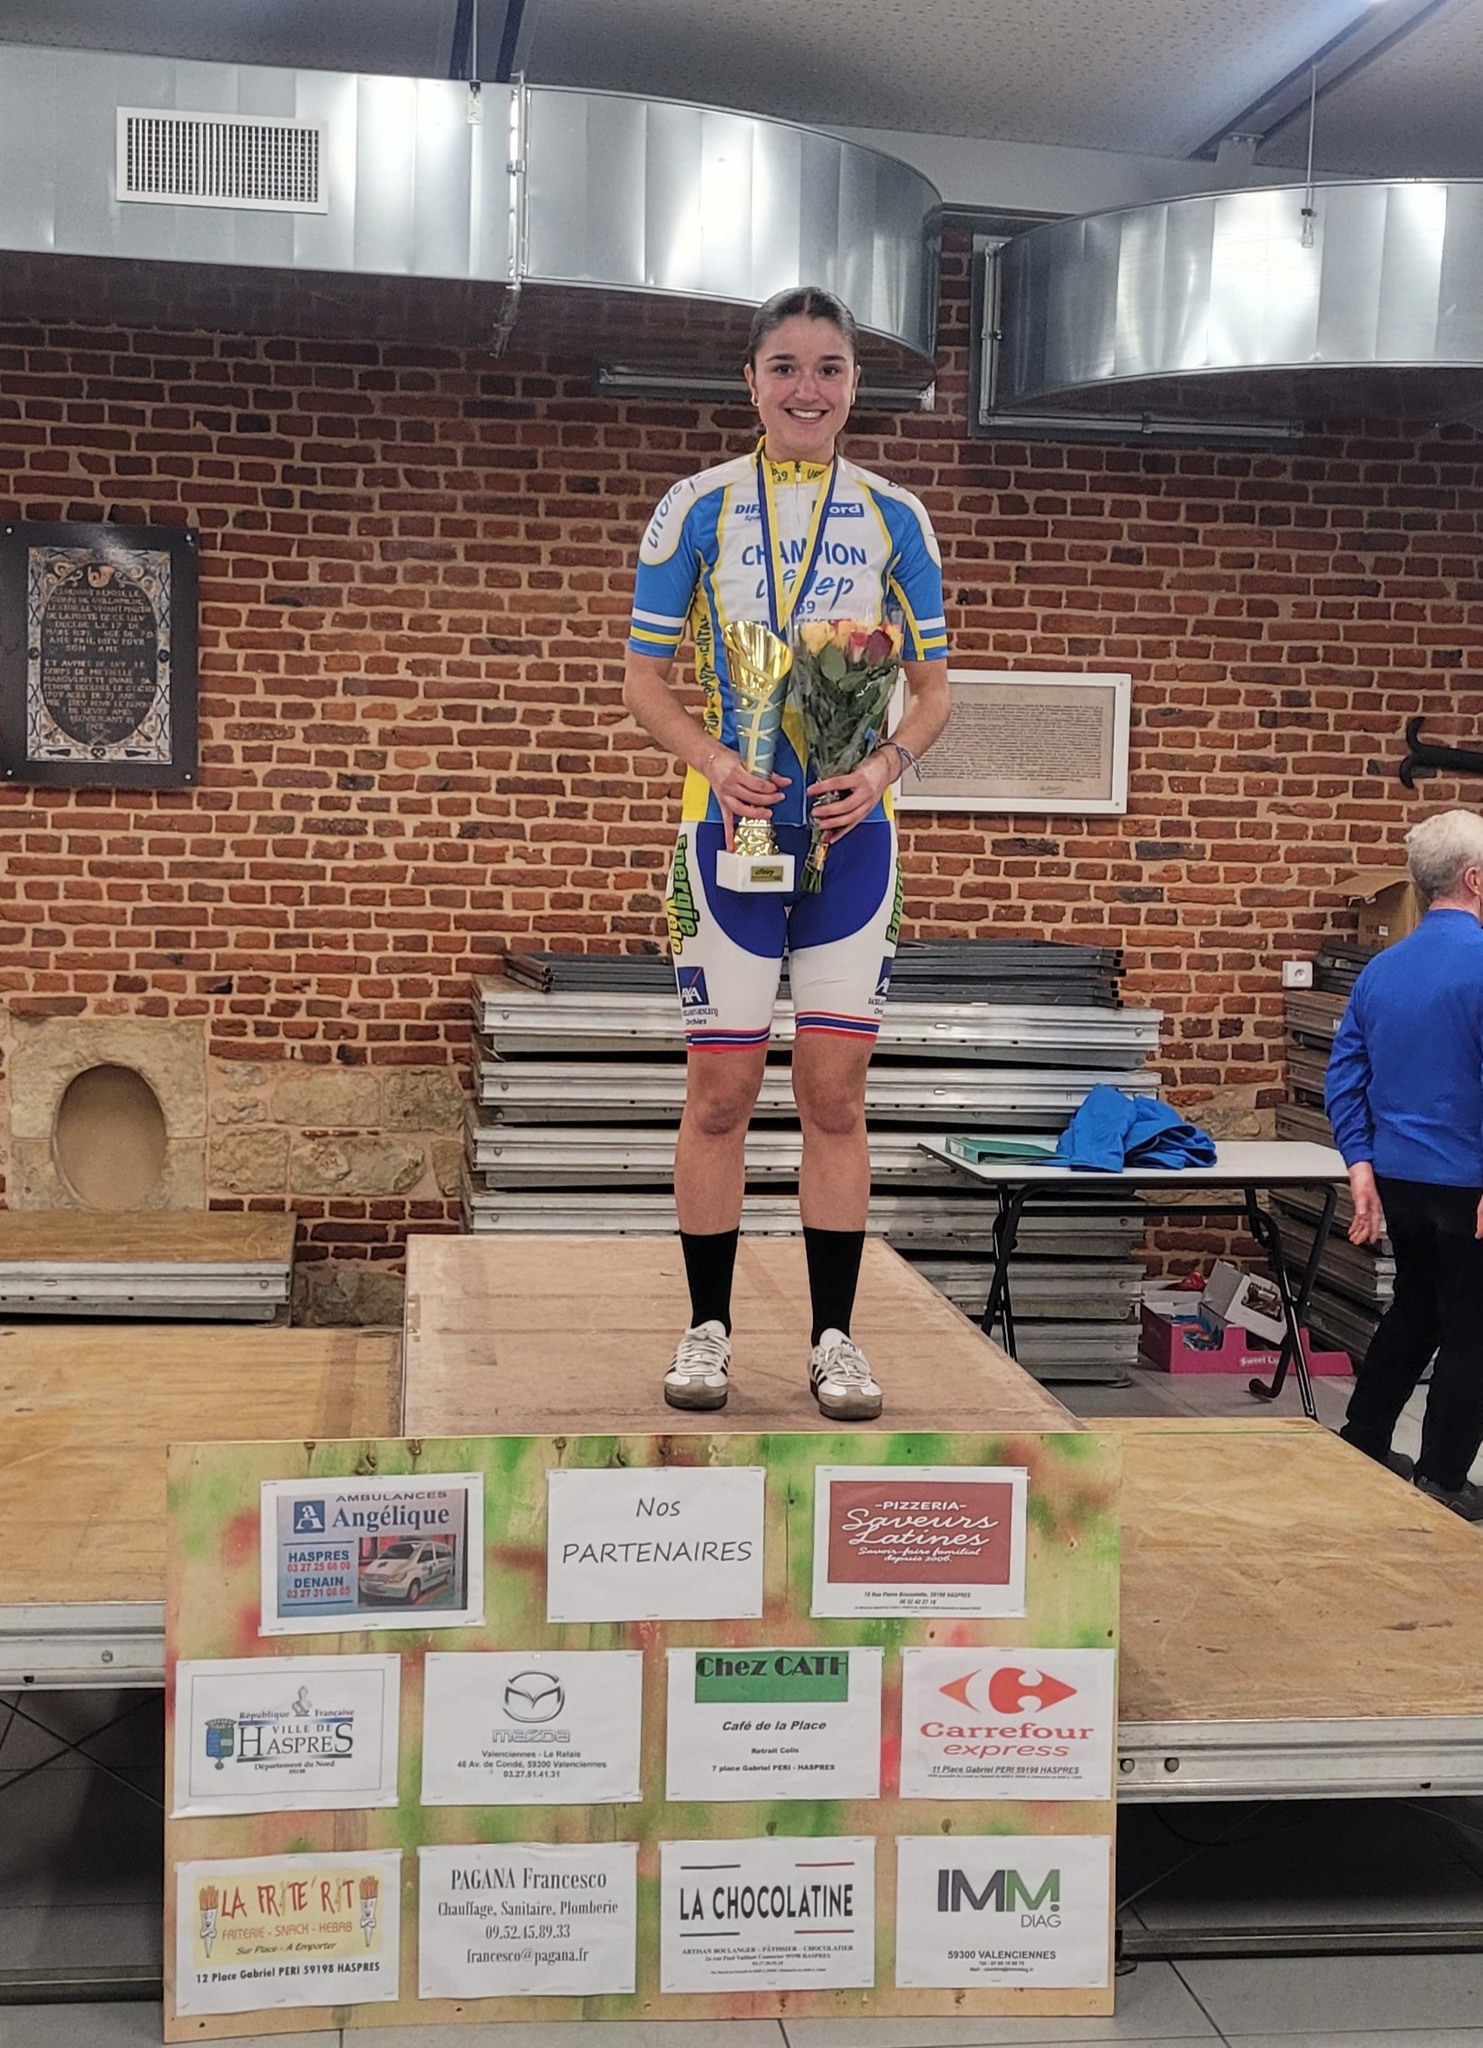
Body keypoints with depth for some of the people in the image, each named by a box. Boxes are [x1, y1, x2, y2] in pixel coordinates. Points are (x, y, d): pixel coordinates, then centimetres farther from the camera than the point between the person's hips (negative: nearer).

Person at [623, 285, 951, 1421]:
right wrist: (714, 762, -14)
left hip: (852, 828, 1)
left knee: (836, 1091, 3)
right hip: (732, 821, -1)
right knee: (721, 1090, 1)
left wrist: (885, 765, -10)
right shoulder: (698, 507, 3)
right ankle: (708, 1328, 15)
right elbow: (645, 676, 4)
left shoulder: (894, 517, 8)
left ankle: (834, 1338, 13)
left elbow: (934, 685, 10)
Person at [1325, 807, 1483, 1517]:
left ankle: (1362, 1442, 31)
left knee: (1415, 1308, 24)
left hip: (1399, 1179, 7)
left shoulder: (1382, 968, 6)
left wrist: (1362, 1166, 7)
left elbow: (1344, 1075, 7)